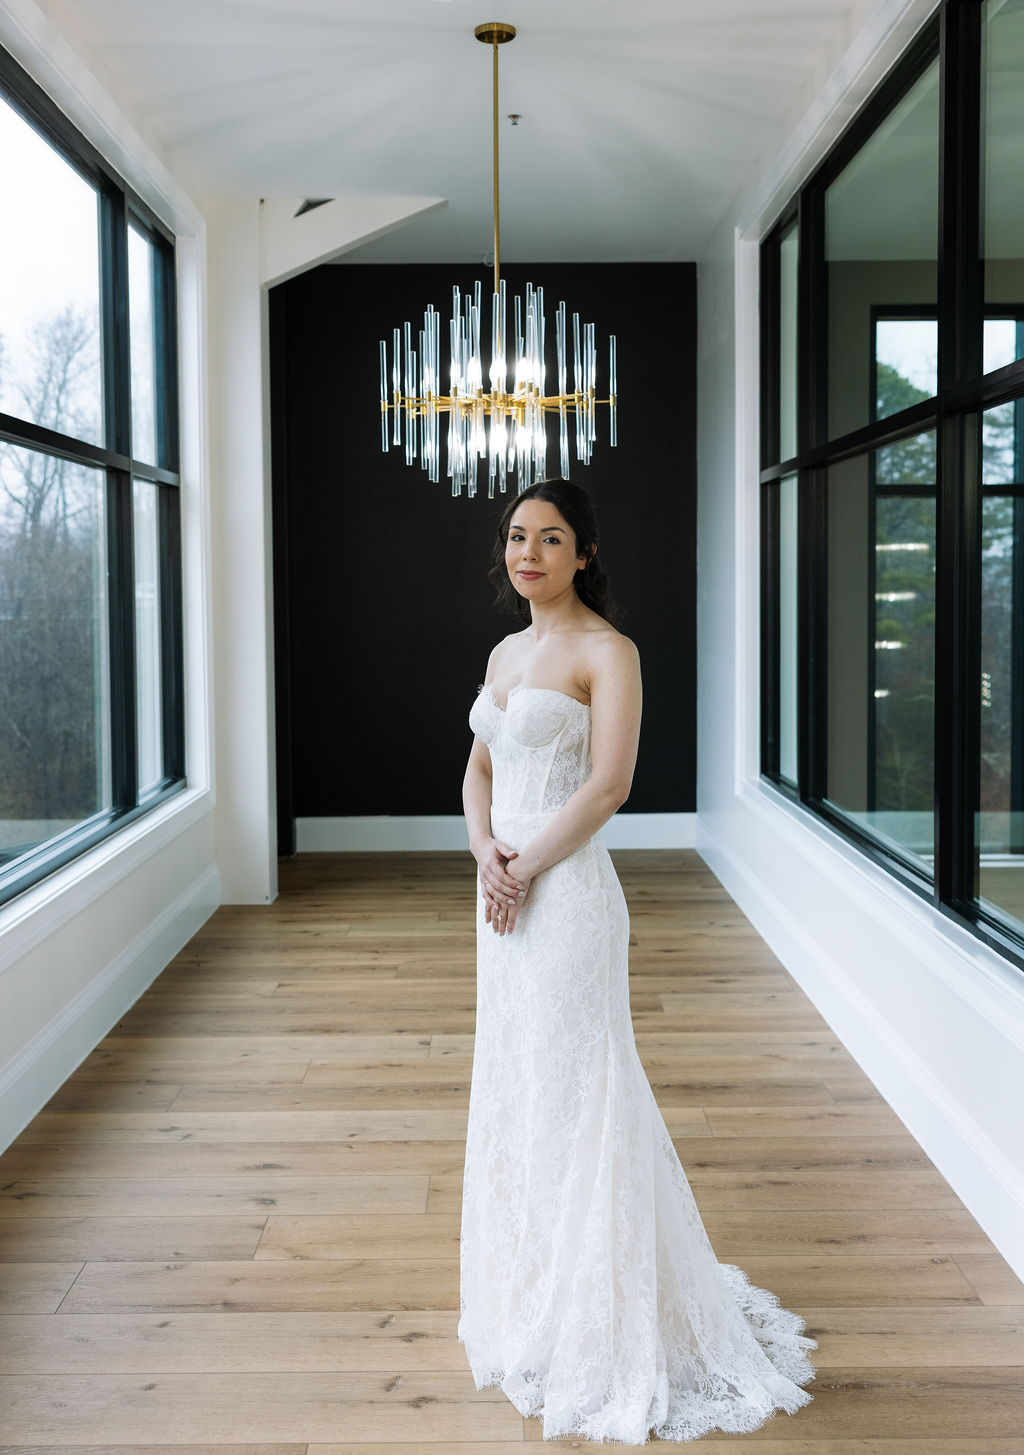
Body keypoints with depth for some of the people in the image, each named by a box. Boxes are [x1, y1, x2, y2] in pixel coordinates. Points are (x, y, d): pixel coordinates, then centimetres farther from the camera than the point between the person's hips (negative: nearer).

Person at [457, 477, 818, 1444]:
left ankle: (597, 1324, 14)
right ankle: (528, 1295, 33)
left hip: (566, 892, -8)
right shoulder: (506, 651, 14)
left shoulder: (605, 650, -9)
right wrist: (486, 852, -4)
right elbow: (479, 769, 14)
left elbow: (607, 786, -17)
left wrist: (525, 866, -14)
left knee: (572, 1090, -1)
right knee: (511, 1082, 15)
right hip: (505, 892, 8)